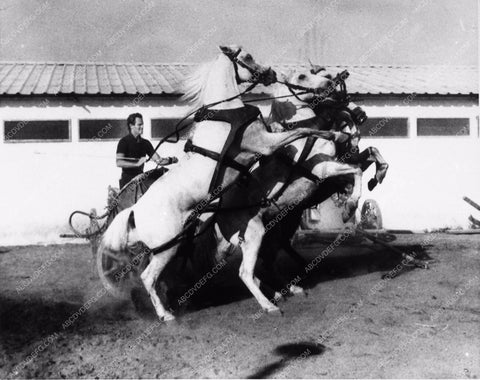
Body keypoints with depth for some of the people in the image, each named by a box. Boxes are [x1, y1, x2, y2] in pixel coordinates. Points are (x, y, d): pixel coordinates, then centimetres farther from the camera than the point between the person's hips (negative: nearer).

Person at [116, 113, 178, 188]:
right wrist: (137, 164, -28)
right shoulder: (124, 141, -5)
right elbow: (119, 162, -17)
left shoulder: (145, 143, 12)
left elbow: (158, 160, 8)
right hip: (127, 180, -5)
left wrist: (171, 160, -11)